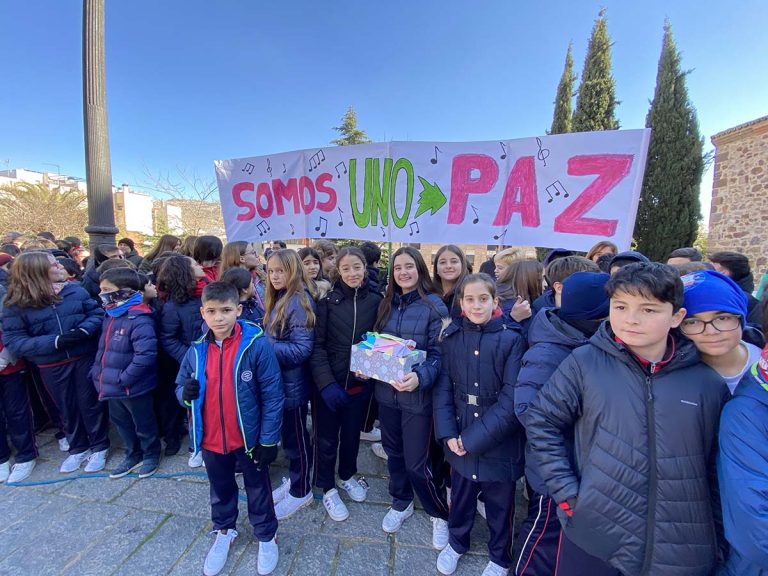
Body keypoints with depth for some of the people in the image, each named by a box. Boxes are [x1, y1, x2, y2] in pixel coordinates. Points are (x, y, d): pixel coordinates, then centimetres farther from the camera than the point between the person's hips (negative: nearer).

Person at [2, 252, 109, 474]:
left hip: (85, 358, 0)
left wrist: (84, 330, -22)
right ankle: (78, 449, 38)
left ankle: (99, 447, 29)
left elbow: (97, 312, -2)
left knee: (90, 403, 11)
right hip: (52, 367, 0)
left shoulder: (75, 290, -4)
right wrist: (55, 342, -24)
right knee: (67, 408, 17)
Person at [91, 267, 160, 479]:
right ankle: (133, 455, 45)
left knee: (143, 423, 13)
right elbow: (103, 348, 15)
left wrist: (124, 378, -25)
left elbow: (146, 354, -32)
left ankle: (151, 455, 36)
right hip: (112, 385, 9)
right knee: (120, 422, 25)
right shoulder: (109, 315, 4)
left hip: (134, 387, -9)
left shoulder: (139, 320, -26)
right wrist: (96, 371, 6)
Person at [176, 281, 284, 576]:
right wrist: (186, 392, -18)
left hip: (249, 438, -4)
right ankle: (223, 532, 53)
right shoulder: (196, 350, -6)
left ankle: (266, 537, 43)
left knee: (258, 489, 18)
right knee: (220, 489, 27)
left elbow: (273, 396, -16)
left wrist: (269, 440, -14)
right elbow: (180, 388, 7)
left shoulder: (256, 345, -21)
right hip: (211, 440, 4)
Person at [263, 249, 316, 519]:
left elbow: (301, 349, -23)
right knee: (288, 436, 22)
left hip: (292, 383, -8)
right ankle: (294, 479, 42)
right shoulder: (277, 300, 8)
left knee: (296, 438, 10)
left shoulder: (300, 302, -20)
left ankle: (301, 491, 30)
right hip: (277, 380, 8)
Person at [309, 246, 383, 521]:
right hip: (328, 383, -2)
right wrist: (326, 383, -19)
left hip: (360, 382, 3)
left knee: (352, 433, 21)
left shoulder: (375, 300, -3)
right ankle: (328, 488, 37)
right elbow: (316, 344, -12)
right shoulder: (327, 300, -10)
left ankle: (347, 475, 47)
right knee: (326, 437, 13)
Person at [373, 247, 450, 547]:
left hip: (417, 395, -5)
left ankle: (440, 513, 32)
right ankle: (401, 503, 45)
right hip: (386, 391, 5)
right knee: (393, 452, 20)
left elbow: (439, 353, -13)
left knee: (418, 463, 4)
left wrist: (420, 377, -29)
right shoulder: (387, 304, 6)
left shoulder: (434, 305, -11)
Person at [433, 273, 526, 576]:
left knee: (500, 503, 17)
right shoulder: (452, 337, -3)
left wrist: (476, 435, -17)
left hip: (499, 440, -2)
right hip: (459, 437, 3)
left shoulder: (511, 340, -14)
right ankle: (456, 542, 51)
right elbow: (443, 387, -2)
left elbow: (512, 398, -16)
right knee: (460, 496, 22)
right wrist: (448, 433, -11)